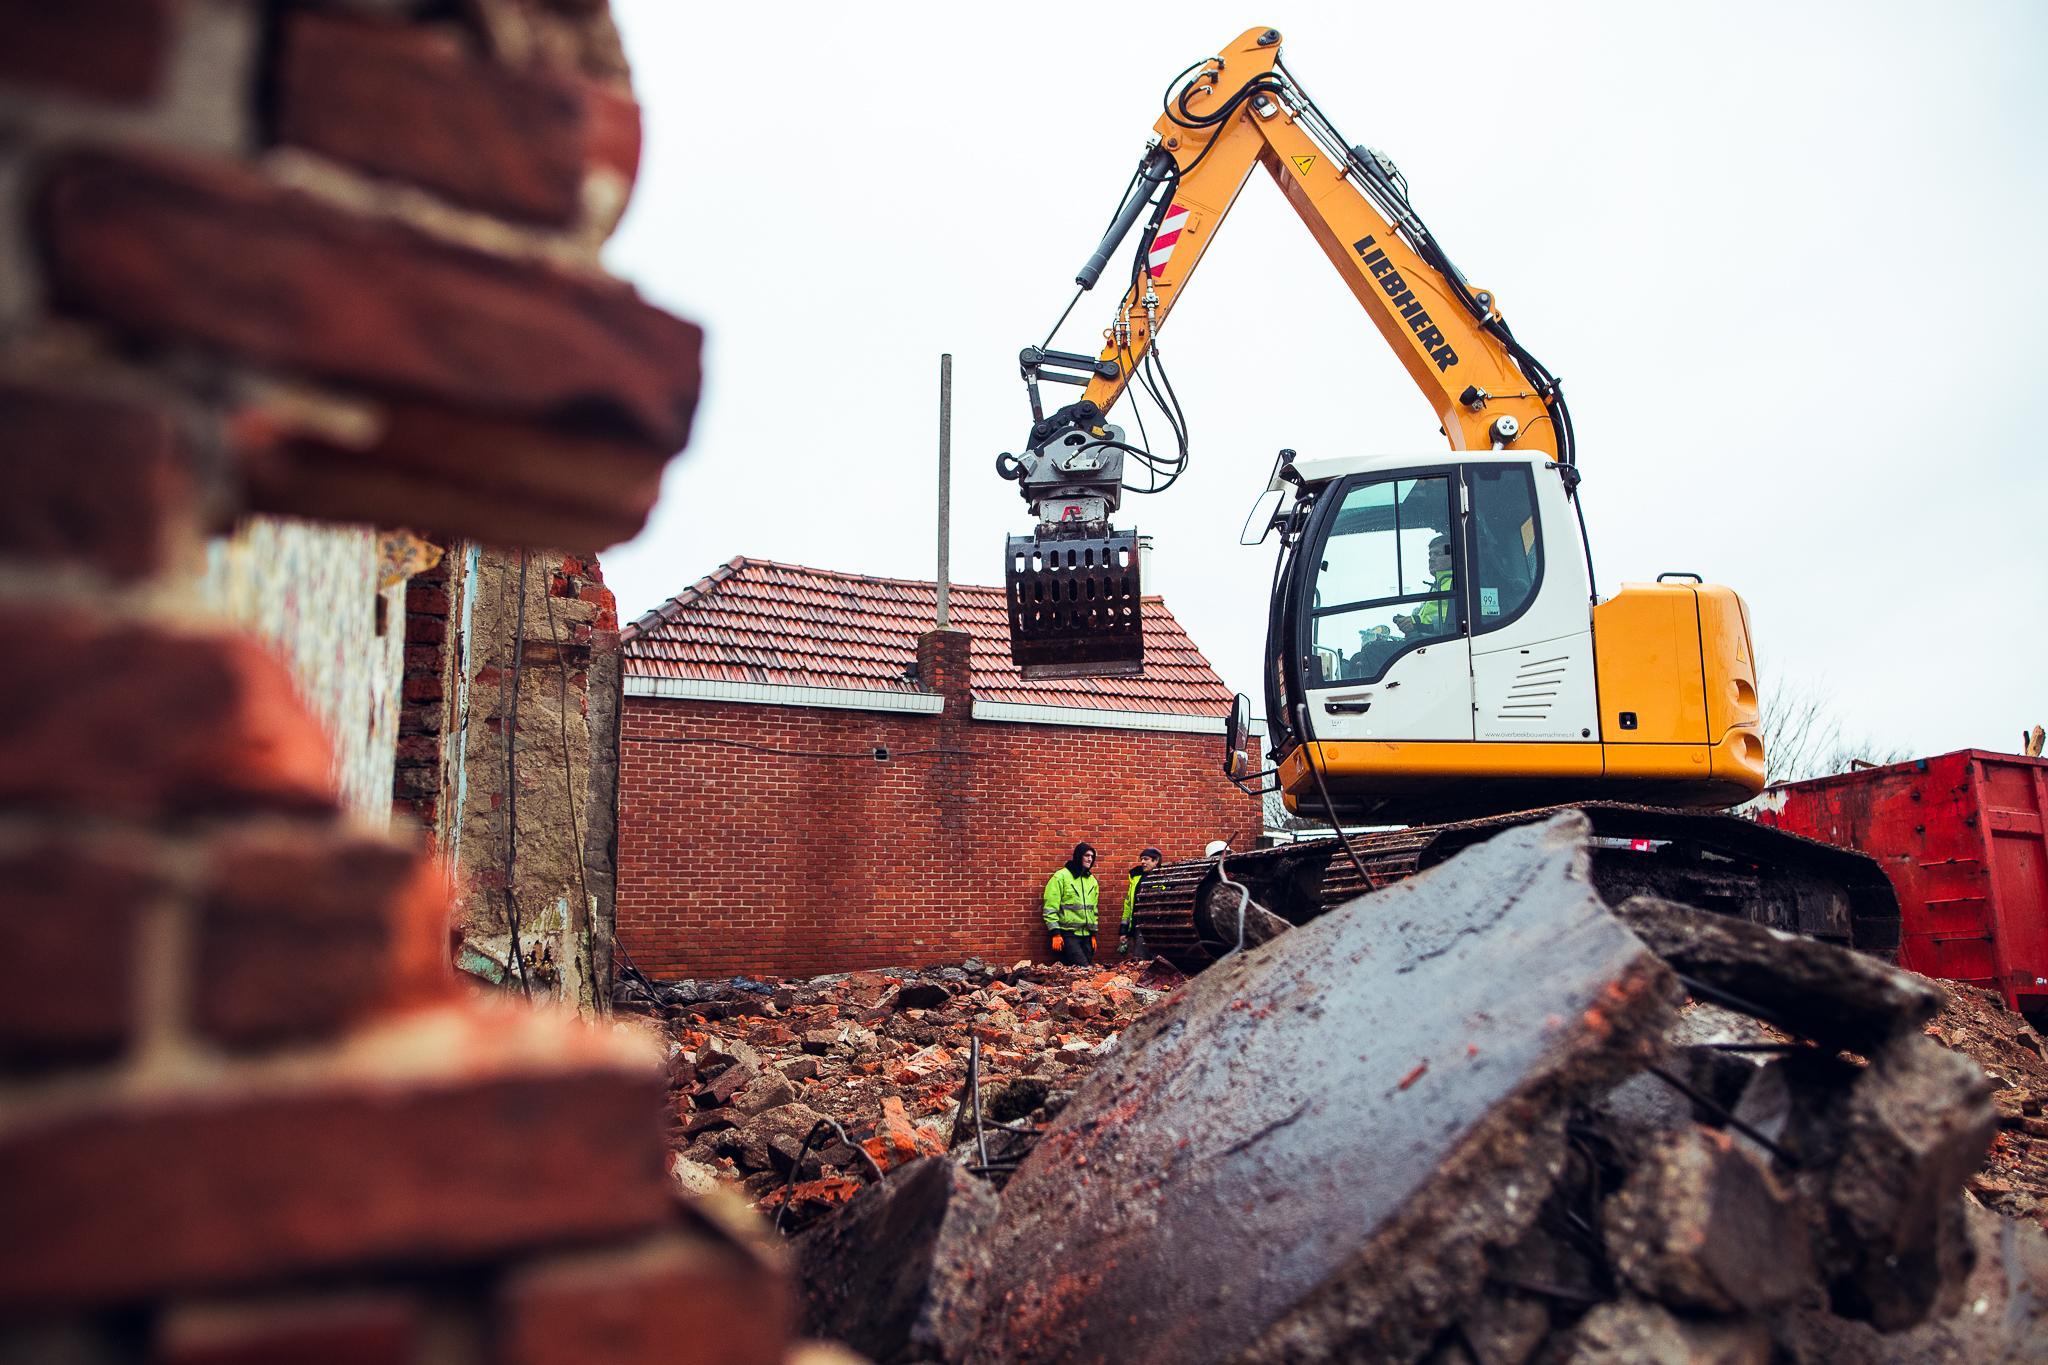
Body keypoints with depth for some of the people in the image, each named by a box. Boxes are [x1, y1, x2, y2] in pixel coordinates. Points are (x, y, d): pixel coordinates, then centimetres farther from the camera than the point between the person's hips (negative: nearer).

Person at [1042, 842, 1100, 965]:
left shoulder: (1092, 880, 14)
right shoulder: (1061, 877, -6)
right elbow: (1050, 908, -10)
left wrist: (1093, 934, 16)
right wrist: (1055, 933, -14)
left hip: (1086, 935, 6)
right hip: (1068, 934, -6)